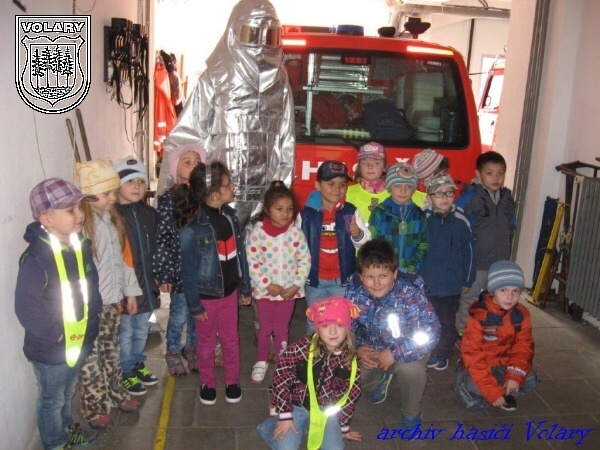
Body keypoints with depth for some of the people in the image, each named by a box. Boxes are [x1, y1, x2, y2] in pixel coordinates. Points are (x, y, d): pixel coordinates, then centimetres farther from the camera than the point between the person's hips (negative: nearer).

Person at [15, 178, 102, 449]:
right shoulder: (36, 259, -27)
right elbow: (26, 309, -27)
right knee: (51, 399, 17)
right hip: (50, 349, -7)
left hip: (80, 341, 7)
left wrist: (91, 320, 1)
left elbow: (91, 285, 8)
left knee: (68, 393, 29)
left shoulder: (80, 246, -3)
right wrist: (56, 334, -19)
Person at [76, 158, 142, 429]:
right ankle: (94, 407, 25)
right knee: (90, 358, 8)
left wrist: (130, 291, 13)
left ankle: (116, 392, 39)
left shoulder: (113, 219, 6)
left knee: (110, 351, 22)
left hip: (112, 301, 7)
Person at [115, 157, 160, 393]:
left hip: (146, 285, 6)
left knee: (141, 330, 22)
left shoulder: (149, 214, 4)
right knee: (125, 333, 11)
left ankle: (137, 364, 41)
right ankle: (126, 372, 29)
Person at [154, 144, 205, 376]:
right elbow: (161, 238, -9)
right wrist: (163, 273, -9)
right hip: (180, 267, -4)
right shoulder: (168, 200, -9)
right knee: (179, 315, 9)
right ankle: (173, 352, 34)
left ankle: (191, 347, 39)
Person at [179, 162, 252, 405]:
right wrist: (195, 305, -10)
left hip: (230, 291, 5)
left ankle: (232, 380, 40)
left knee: (231, 340, 19)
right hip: (207, 295, -5)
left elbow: (239, 253, 3)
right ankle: (207, 383, 39)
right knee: (206, 343, 17)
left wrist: (244, 287, 8)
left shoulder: (230, 216, -5)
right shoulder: (192, 230, -24)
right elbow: (188, 271, -16)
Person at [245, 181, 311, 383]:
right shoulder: (258, 232, -14)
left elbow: (305, 260, -4)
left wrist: (296, 285, -11)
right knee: (265, 327, 16)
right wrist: (267, 285, -16)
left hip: (289, 290, 1)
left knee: (282, 328, 17)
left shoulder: (296, 233, -8)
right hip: (265, 290, -1)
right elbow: (251, 262, -13)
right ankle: (262, 362, 37)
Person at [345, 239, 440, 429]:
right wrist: (358, 348, -26)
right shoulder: (354, 291, -18)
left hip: (405, 350, -4)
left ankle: (411, 414, 1)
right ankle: (380, 378, 25)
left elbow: (431, 332, -34)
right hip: (370, 348, 4)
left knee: (411, 369, -34)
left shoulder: (409, 293, -30)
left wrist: (394, 354, -37)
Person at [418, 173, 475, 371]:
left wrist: (467, 280, 6)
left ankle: (443, 354, 34)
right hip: (425, 283, -1)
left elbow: (468, 252, 3)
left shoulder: (461, 221, -6)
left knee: (447, 322, 15)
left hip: (451, 284, 1)